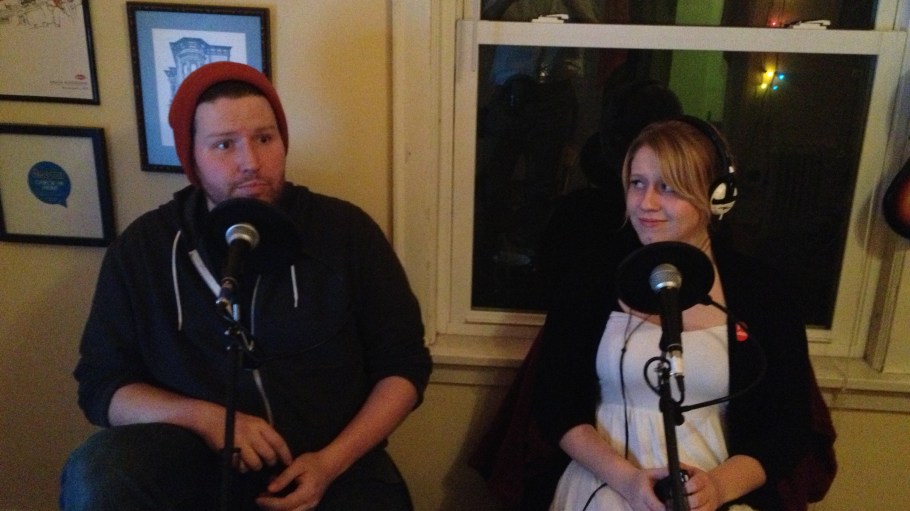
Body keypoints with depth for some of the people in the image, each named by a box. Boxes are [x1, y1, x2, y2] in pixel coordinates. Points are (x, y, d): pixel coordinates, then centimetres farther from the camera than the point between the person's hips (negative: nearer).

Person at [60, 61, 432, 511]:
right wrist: (204, 418, -14)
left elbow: (405, 365, 1)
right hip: (196, 457, 0)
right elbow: (101, 384, 4)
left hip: (330, 459, 1)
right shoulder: (143, 247, 1)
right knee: (94, 475, -26)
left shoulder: (347, 231, -3)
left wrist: (332, 462, -12)